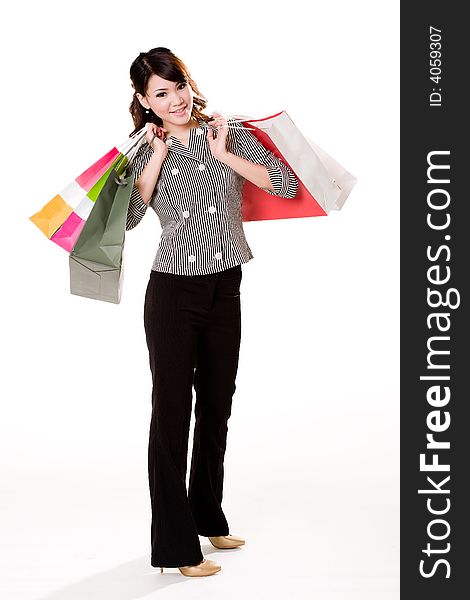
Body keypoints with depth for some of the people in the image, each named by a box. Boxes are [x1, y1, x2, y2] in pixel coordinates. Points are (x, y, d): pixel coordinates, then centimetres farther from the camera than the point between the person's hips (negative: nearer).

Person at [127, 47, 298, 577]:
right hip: (174, 293, -3)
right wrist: (158, 155, -15)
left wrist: (225, 154, -12)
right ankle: (176, 545, 11)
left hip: (225, 292, 3)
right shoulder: (146, 152, -1)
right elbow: (128, 216, -17)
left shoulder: (230, 133, 3)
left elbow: (286, 184, -7)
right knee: (172, 410, 0)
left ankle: (208, 518, 35)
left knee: (216, 407, 16)